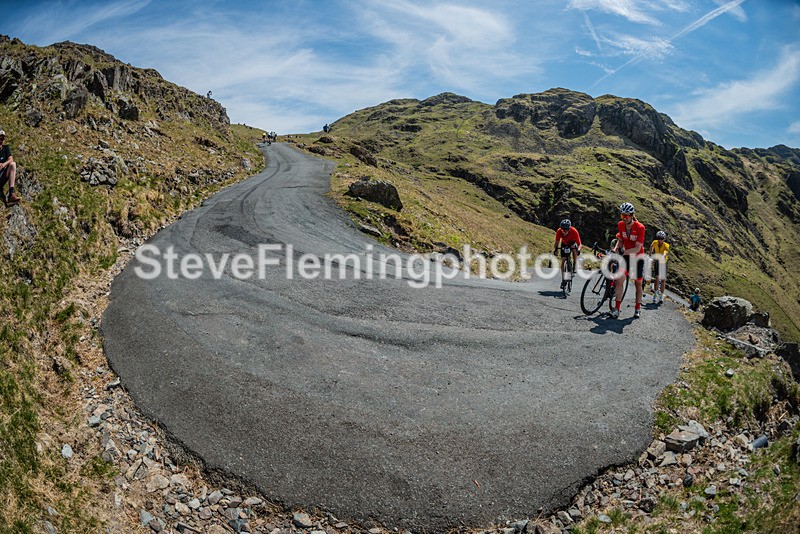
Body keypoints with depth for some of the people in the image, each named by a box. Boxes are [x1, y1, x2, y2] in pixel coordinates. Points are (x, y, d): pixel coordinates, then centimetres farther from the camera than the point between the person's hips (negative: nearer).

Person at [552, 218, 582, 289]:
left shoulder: (574, 231, -37)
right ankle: (563, 280, 0)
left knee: (574, 248, -34)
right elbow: (556, 242, -20)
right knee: (563, 261, -9)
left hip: (573, 242, -1)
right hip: (564, 244, 1)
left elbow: (579, 244, -33)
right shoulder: (559, 231, -31)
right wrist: (555, 249, -39)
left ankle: (574, 267, -14)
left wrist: (578, 249, -54)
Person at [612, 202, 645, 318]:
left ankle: (638, 308, 23)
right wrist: (616, 249, -15)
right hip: (626, 256, 3)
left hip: (638, 257, -3)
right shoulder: (620, 225, -9)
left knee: (638, 283, 8)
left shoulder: (640, 227, -22)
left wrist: (624, 252, -37)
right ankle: (617, 308, -13)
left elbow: (637, 248, -25)